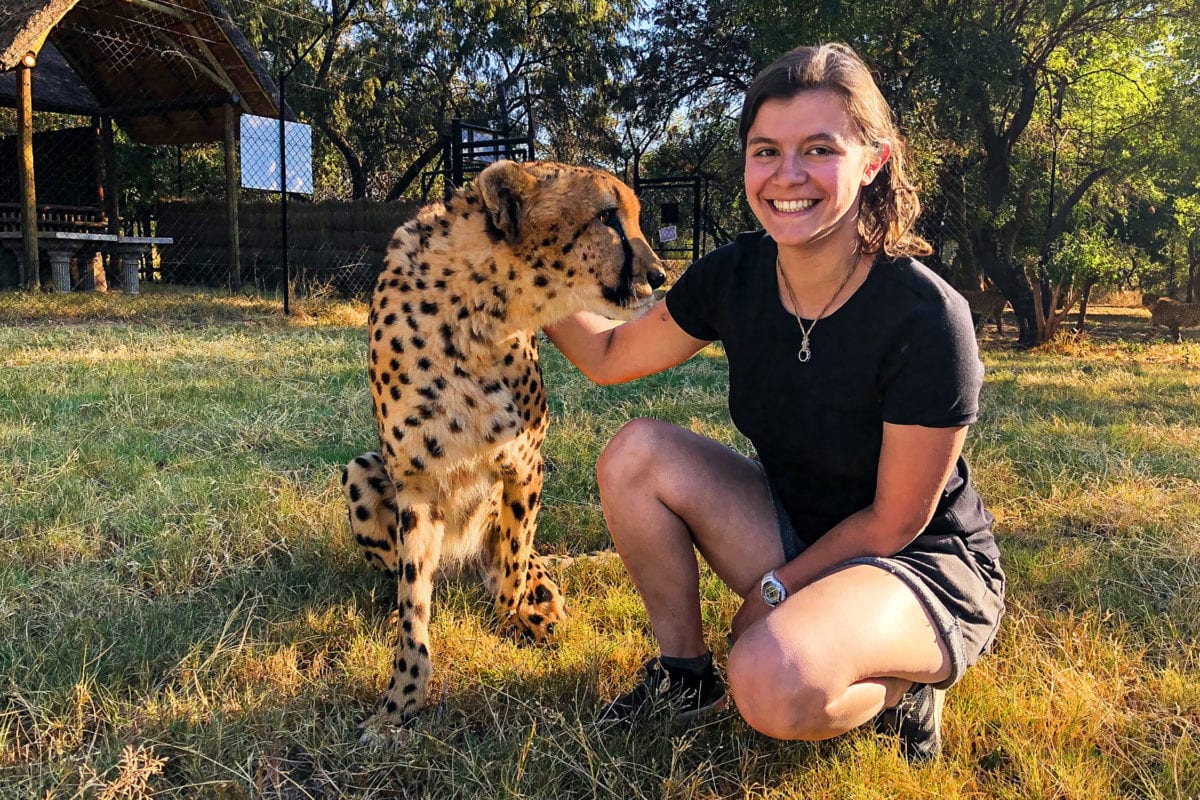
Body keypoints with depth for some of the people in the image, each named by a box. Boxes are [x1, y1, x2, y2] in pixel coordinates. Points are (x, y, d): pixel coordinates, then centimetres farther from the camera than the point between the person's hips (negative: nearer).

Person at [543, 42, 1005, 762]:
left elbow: (894, 521, -18)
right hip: (794, 525, 6)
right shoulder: (734, 278, -10)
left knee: (774, 683, -35)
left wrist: (771, 592, -10)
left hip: (926, 566, -6)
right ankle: (687, 673, 4)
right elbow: (610, 355, 3)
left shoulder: (926, 318, -27)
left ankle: (900, 689, 1)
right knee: (638, 452, -14)